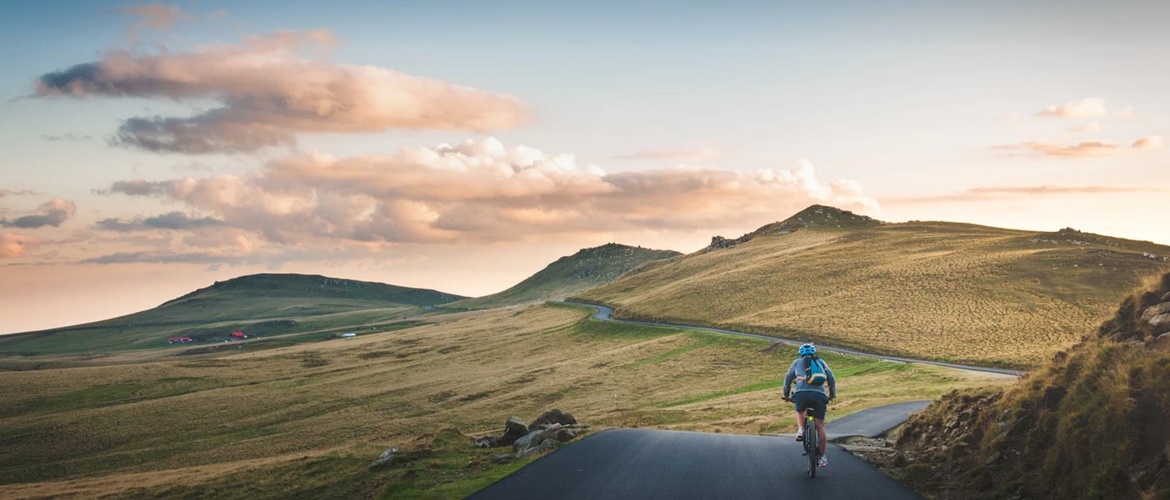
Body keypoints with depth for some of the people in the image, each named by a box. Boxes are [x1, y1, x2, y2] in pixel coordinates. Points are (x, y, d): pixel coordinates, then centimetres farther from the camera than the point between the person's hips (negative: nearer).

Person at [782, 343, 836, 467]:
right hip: (819, 394, 1)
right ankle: (822, 457, 7)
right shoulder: (821, 362, 27)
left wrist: (786, 395, 35)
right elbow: (831, 379, 27)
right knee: (820, 425, 8)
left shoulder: (797, 362, 23)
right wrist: (832, 394, 40)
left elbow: (788, 379, 24)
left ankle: (800, 430, 6)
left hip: (801, 393, 0)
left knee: (800, 411, 32)